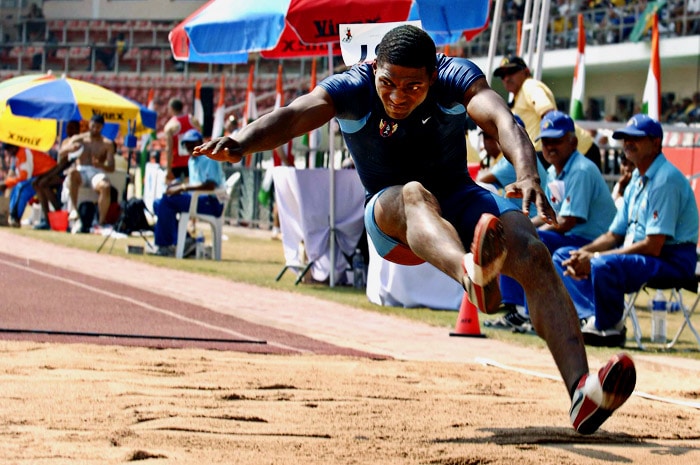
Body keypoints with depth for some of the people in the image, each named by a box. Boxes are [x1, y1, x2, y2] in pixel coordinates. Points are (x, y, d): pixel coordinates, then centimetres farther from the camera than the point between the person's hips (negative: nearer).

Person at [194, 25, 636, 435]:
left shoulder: (456, 77, -15)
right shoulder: (352, 89, -15)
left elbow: (500, 119, -33)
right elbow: (293, 115, -31)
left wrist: (528, 176, -54)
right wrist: (240, 144, -52)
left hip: (459, 201, 2)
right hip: (390, 217, -2)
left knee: (534, 256, -25)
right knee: (414, 194, -39)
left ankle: (580, 391, -35)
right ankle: (469, 272, -75)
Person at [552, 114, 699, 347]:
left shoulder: (666, 180, -16)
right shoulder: (637, 179, 15)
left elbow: (652, 247, -23)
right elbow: (613, 235, 18)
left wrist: (595, 258, -21)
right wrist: (585, 253, -4)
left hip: (671, 261, -10)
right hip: (634, 255, 10)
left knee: (604, 265, -37)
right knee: (562, 256, 6)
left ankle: (610, 328, -13)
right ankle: (595, 318, -13)